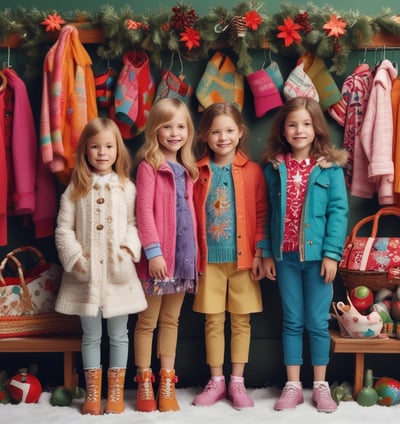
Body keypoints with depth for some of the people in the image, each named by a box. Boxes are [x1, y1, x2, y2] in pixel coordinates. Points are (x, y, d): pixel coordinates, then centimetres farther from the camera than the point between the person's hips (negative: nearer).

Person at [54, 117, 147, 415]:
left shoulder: (127, 187, 1)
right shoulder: (75, 189, 2)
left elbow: (134, 223, -2)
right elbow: (64, 228, 0)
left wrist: (128, 251, -16)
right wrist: (75, 257, -10)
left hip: (118, 272, 0)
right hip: (86, 273, 1)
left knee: (118, 335, 9)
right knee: (91, 336, 11)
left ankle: (116, 392, 22)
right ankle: (93, 393, 23)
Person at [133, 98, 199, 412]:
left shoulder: (187, 168, 12)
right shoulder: (149, 165, -7)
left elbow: (190, 211, 14)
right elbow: (144, 210, -14)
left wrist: (195, 250, 12)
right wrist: (153, 251, -19)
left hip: (184, 252, 6)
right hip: (158, 255, -6)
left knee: (171, 320, 13)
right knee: (147, 321, 6)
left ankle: (167, 383, 22)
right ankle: (144, 382, 17)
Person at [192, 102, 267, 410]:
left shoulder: (253, 171, -1)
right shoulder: (197, 172, 1)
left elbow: (261, 215, 0)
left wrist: (260, 252, -5)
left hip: (243, 258, 0)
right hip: (209, 258, 1)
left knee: (241, 320, 7)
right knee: (214, 321, 8)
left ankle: (237, 381, 20)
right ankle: (216, 381, 22)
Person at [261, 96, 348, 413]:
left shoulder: (330, 167, -4)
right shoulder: (273, 168, 4)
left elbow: (339, 211, -7)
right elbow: (268, 213, 6)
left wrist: (331, 253, -12)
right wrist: (267, 253, 4)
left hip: (318, 255, -2)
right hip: (285, 256, 2)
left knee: (317, 322, 7)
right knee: (292, 322, 11)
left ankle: (321, 386, 21)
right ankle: (292, 386, 19)